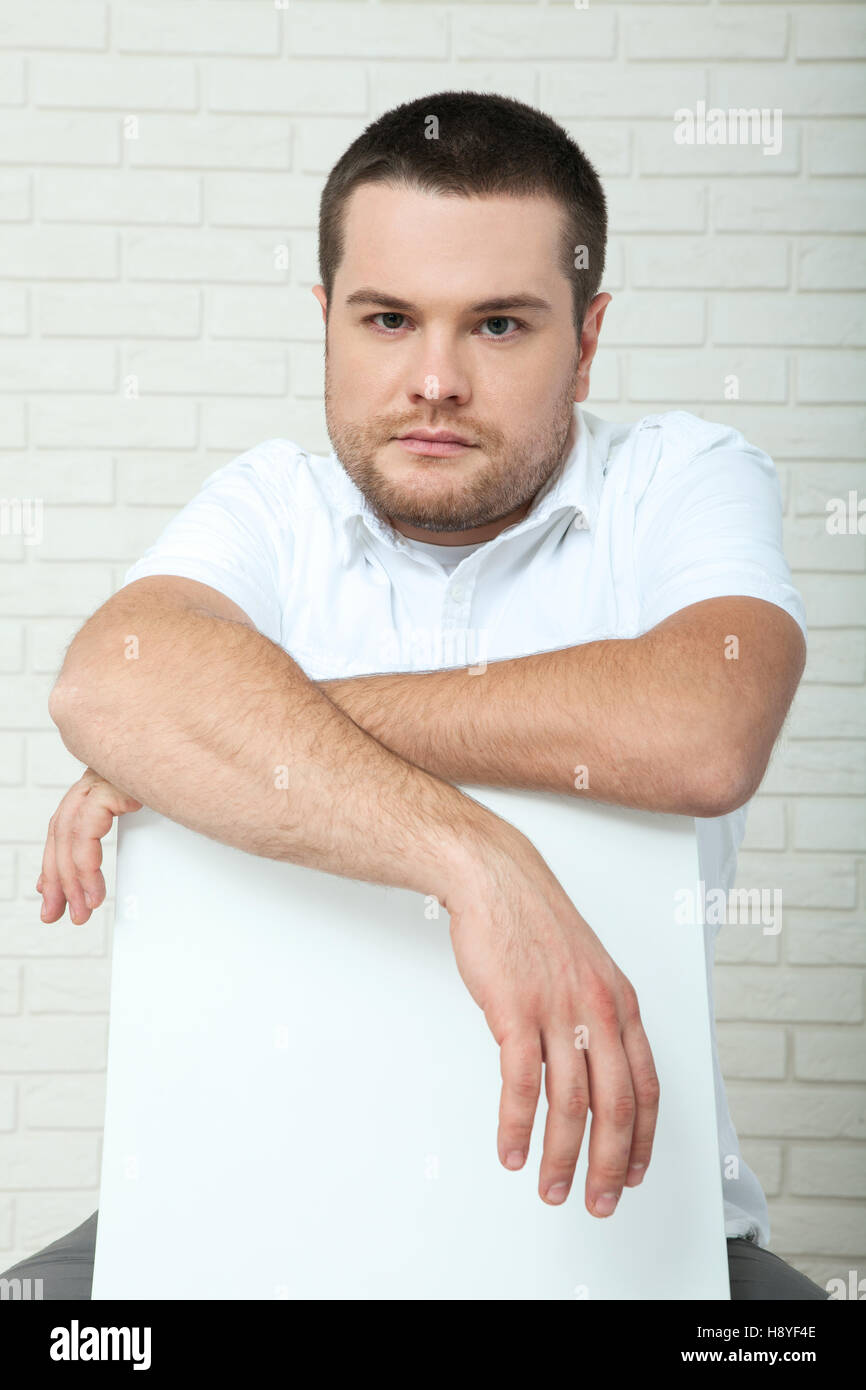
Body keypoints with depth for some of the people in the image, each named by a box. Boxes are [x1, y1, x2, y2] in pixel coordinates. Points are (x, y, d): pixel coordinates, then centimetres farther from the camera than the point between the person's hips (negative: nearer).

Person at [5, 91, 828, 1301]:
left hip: (608, 1196, 0)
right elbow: (109, 685, -19)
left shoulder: (685, 479, -1)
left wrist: (250, 722, -18)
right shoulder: (274, 504, 4)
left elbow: (698, 735, -23)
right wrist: (474, 861, -33)